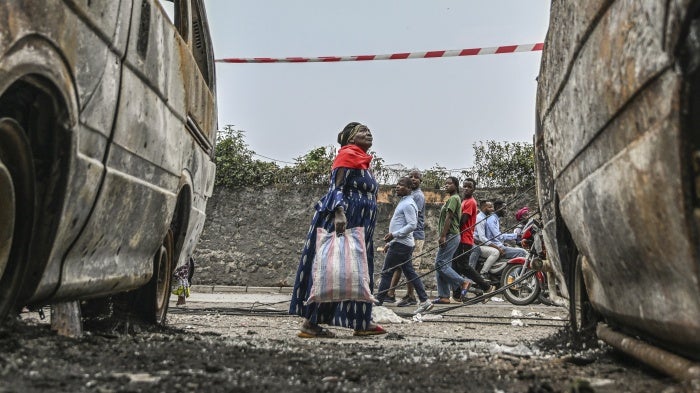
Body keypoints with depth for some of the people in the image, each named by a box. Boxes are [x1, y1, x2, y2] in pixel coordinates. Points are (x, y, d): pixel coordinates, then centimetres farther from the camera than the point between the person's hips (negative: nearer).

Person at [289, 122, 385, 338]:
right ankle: (310, 323, -6)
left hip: (358, 227, 10)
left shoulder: (362, 160, 22)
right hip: (341, 222, -10)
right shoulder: (348, 155, -7)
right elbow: (336, 187, -17)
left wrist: (366, 230, 26)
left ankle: (361, 322, 14)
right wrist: (339, 212, -32)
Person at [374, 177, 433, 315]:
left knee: (386, 273, -5)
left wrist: (394, 234, -23)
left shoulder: (408, 204, -12)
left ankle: (377, 302, -1)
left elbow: (412, 225, -22)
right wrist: (390, 242, 25)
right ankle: (425, 301, 8)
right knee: (410, 273, 9)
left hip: (401, 245, -10)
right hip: (399, 243, 10)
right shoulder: (403, 203, 20)